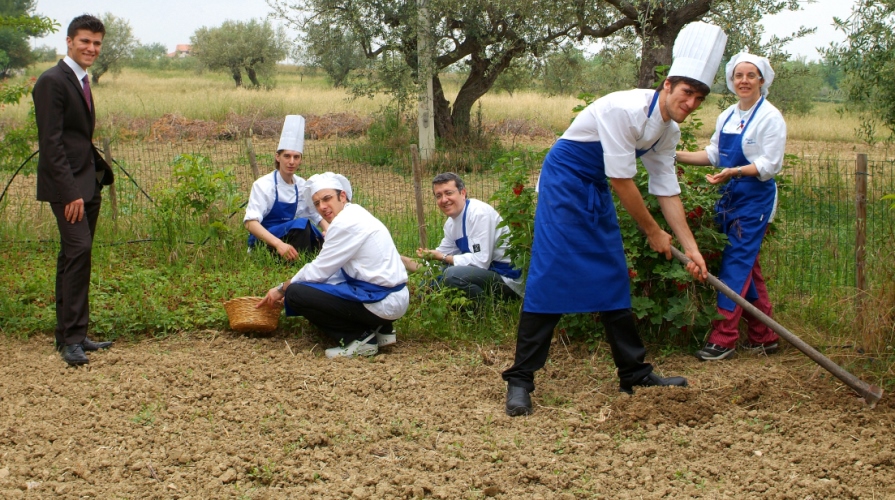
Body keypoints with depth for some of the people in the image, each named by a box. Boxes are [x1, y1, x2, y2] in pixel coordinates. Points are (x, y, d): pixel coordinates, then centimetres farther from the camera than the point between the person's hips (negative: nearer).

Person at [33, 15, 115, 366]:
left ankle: (70, 335, 15)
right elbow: (51, 142, -17)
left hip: (87, 184, 9)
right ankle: (72, 337, -11)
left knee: (73, 257, 10)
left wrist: (101, 173, 11)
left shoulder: (80, 81, 17)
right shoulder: (52, 81, -11)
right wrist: (70, 192, -22)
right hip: (67, 185, -9)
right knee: (79, 250, -15)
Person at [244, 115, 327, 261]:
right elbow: (250, 222, -24)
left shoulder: (302, 186, 5)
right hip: (264, 242, -6)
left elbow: (319, 214, 10)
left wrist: (328, 231, -16)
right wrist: (278, 244, -40)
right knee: (301, 223, -30)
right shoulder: (263, 185, -13)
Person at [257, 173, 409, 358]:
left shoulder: (345, 222, -15)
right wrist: (288, 289, 16)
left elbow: (318, 271, -11)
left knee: (296, 294, -12)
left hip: (382, 302, -10)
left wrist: (282, 289, 4)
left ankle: (359, 339, -6)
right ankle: (380, 330, 15)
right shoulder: (355, 215, 16)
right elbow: (333, 271, 19)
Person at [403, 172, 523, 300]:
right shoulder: (451, 222, 8)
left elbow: (481, 261, -24)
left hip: (508, 279, -9)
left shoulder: (479, 213, -18)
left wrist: (443, 257, -16)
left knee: (453, 274, -29)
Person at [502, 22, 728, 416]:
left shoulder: (669, 129, 0)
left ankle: (634, 374, 19)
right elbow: (621, 181, -23)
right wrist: (652, 231, -11)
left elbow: (667, 189, 7)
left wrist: (691, 248, 3)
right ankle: (520, 380, -8)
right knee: (550, 276, -13)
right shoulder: (625, 110, -26)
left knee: (613, 277, 10)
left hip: (596, 189, 9)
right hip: (564, 177, -8)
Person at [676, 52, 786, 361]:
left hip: (755, 199, -7)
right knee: (748, 266, 11)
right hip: (730, 197, 7)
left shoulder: (770, 117, -10)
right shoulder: (727, 116, 11)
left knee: (736, 262, -10)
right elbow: (714, 154, 19)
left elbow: (769, 165, -15)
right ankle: (763, 337, 19)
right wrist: (678, 156, 7)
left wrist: (734, 172, -28)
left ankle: (723, 338, -7)